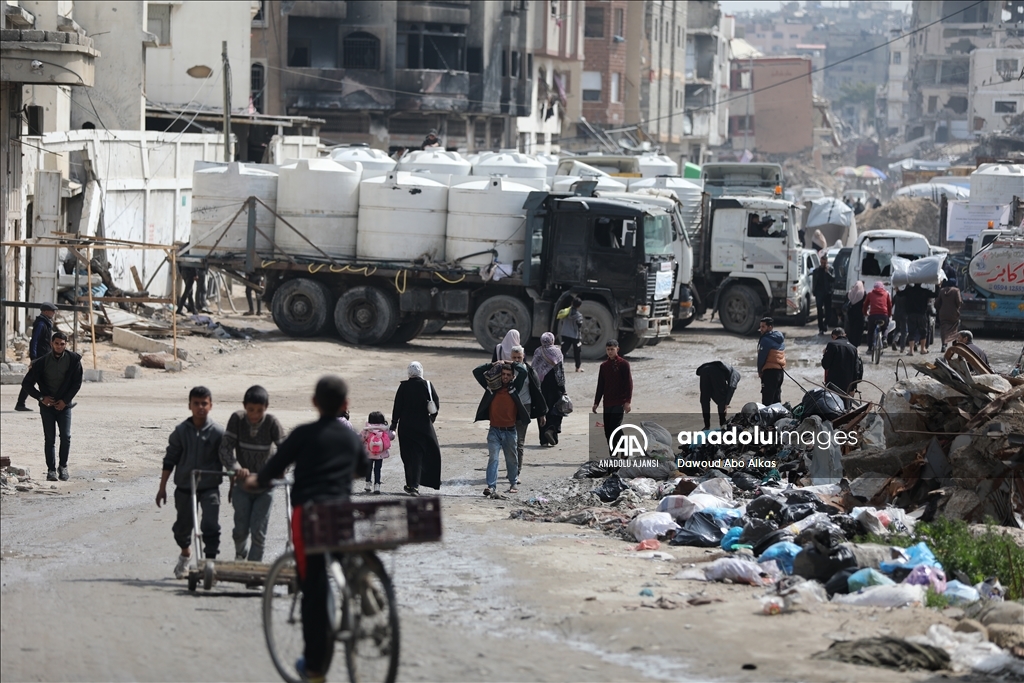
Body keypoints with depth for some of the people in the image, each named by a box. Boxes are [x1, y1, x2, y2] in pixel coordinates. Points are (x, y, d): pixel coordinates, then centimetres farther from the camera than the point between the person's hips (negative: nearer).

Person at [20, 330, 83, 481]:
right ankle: (51, 469, 7)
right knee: (49, 438, -2)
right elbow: (26, 384, 1)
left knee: (66, 436, -10)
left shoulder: (73, 360, -5)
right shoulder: (42, 362, -5)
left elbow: (77, 383, 0)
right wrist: (41, 398, -7)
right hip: (47, 405, 0)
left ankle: (63, 466, 9)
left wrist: (65, 400, -7)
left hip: (64, 405, 0)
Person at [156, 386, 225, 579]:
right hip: (184, 486, 2)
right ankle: (185, 553, 42)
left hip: (209, 486, -2)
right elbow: (170, 460, 4)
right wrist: (162, 487, 4)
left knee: (211, 525, -16)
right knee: (182, 525, 15)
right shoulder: (181, 431, -1)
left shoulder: (217, 432, -4)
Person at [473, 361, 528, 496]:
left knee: (511, 459, 13)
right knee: (493, 458, -8)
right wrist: (493, 365, 0)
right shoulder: (492, 386, 2)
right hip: (494, 430, 0)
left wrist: (511, 364, 0)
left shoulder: (514, 387, 0)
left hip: (510, 431, 0)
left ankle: (513, 484, 29)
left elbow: (524, 372, -10)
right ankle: (491, 486, -11)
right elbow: (477, 372, 1)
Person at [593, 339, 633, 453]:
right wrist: (596, 403, 14)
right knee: (608, 431, 4)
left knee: (614, 429, -14)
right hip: (607, 403, 6)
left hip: (619, 403, -6)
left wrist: (627, 401, -12)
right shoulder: (604, 366, 12)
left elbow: (629, 383, -5)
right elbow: (600, 386, 17)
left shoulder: (623, 364, -3)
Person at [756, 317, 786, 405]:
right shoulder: (781, 339, 14)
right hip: (781, 370, 9)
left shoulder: (766, 339, -13)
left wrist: (760, 371, 0)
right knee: (777, 397, 15)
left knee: (767, 398, -10)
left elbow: (762, 357, -12)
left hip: (770, 371, -9)